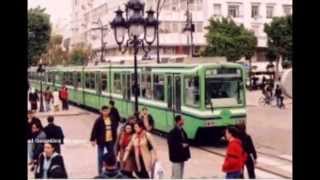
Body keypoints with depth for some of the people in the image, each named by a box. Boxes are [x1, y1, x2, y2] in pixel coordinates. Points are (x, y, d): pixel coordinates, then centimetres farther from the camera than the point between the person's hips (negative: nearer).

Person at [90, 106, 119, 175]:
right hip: (101, 141, -5)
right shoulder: (99, 120, -15)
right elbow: (94, 130, -13)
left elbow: (114, 128, 11)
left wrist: (114, 138, 11)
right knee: (100, 156, 6)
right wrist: (92, 140, -15)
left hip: (110, 141, 5)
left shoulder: (112, 119, 0)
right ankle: (100, 171, 17)